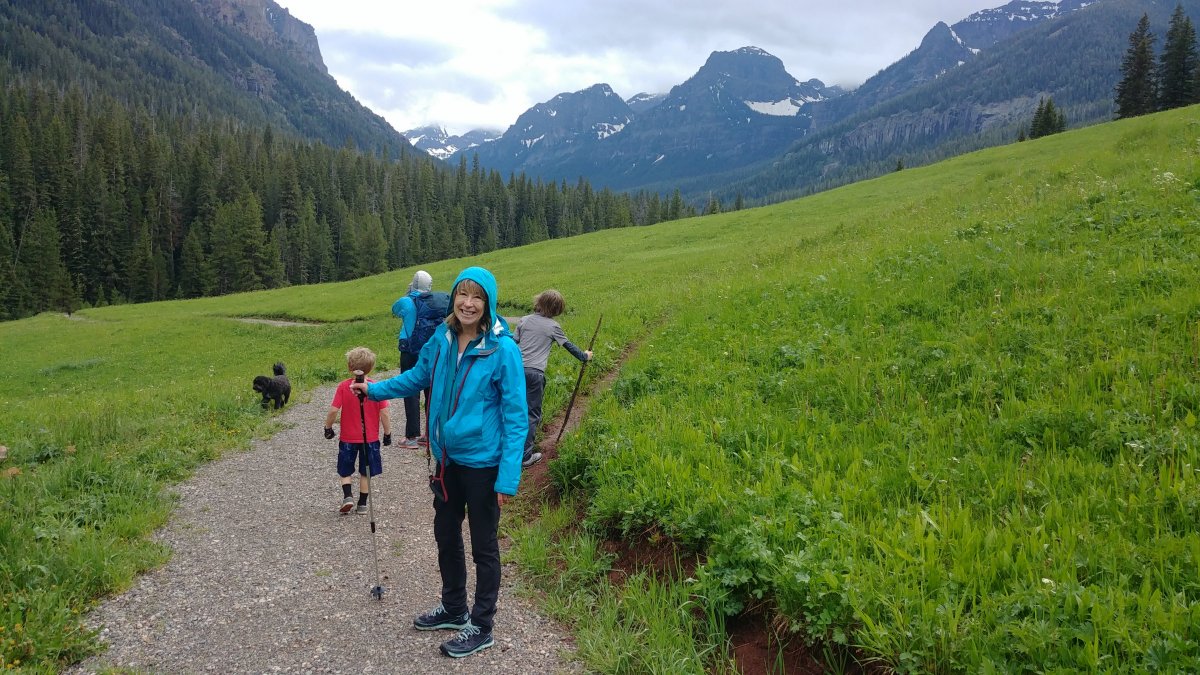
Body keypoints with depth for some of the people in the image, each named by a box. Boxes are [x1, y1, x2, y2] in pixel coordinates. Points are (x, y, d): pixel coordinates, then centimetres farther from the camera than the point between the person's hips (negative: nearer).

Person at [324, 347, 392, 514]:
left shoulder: (343, 386, -10)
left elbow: (333, 411, -12)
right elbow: (384, 413, -10)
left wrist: (328, 428, 5)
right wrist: (387, 433, 2)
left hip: (348, 438, -1)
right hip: (370, 438, 1)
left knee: (345, 471, 17)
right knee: (365, 473, 13)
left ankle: (348, 496, -2)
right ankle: (362, 505, 17)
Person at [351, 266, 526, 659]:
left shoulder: (503, 350, -20)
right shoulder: (441, 340, -4)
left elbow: (516, 417, -19)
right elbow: (418, 377, 17)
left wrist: (508, 478, -21)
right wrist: (375, 389, 9)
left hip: (483, 464, -6)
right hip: (447, 459, 6)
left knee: (483, 548, 10)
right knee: (446, 538, 22)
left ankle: (481, 627, 27)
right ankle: (453, 609, 43)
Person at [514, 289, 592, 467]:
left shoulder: (525, 320, 9)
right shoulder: (553, 326, 0)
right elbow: (568, 346, 11)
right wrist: (584, 356, 27)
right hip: (535, 372, -4)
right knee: (532, 413, 3)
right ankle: (525, 456, 4)